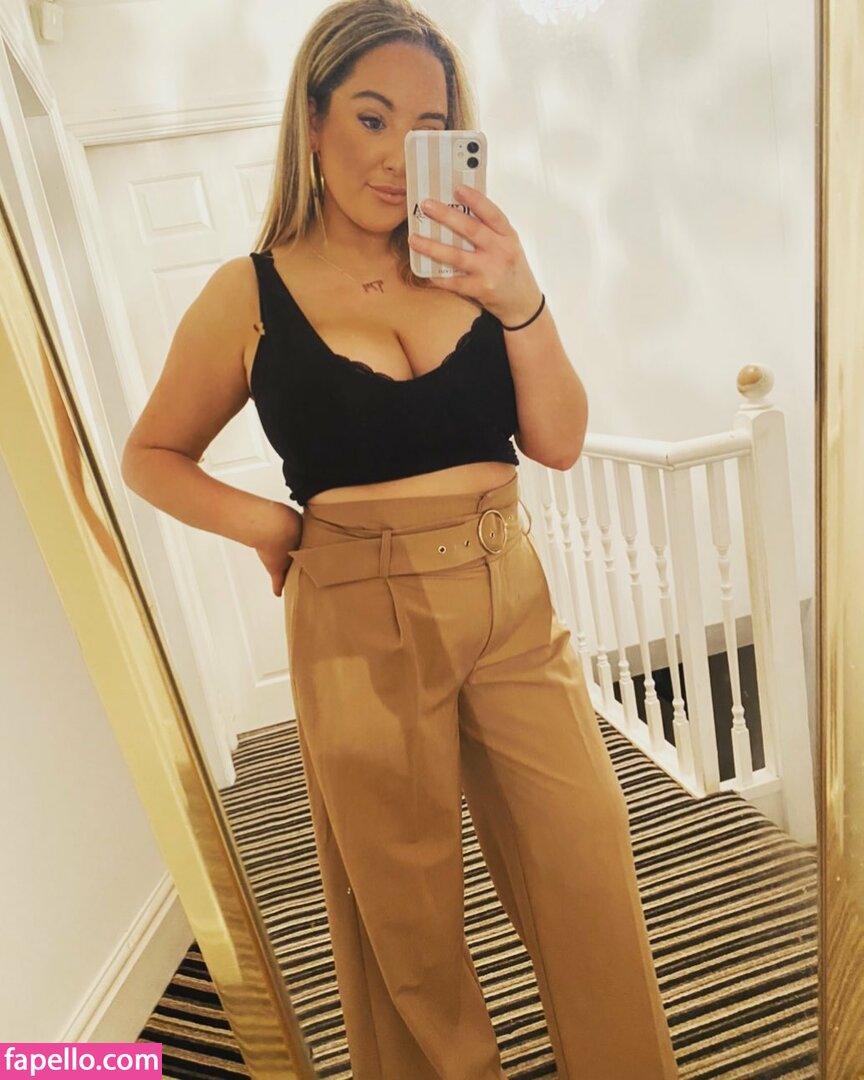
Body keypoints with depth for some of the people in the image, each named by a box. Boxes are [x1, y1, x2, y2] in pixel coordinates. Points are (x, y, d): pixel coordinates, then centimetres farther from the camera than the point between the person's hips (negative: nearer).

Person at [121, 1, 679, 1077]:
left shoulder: (467, 263, 5)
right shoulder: (249, 295, 0)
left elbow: (559, 442, 0)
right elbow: (150, 455, 10)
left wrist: (520, 301, -14)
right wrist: (265, 522, -5)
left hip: (511, 605, 3)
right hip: (358, 625, -2)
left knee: (592, 881, 15)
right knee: (407, 912, 17)